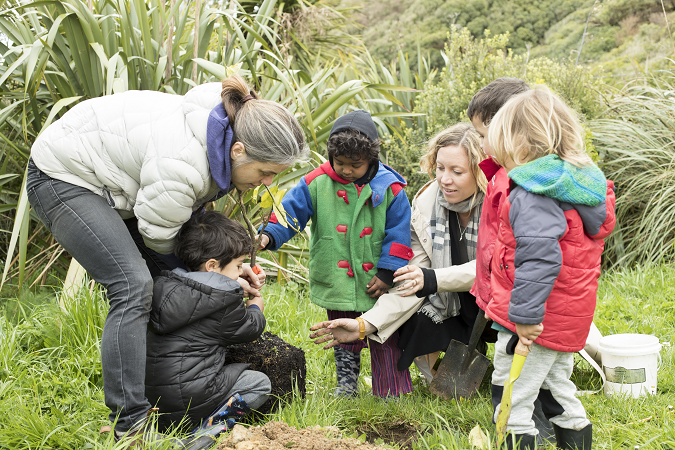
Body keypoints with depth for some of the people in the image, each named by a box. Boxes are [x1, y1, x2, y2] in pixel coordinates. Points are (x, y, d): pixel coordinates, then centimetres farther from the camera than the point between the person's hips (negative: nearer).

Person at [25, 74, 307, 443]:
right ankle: (129, 424, -20)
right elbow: (161, 239, -20)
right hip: (62, 178, -10)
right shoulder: (181, 163, -36)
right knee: (134, 286, -21)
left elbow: (186, 218, 5)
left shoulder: (221, 142, -7)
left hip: (110, 183, 10)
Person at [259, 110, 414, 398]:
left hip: (376, 283, -1)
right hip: (336, 283, 1)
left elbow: (398, 233, -4)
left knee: (385, 338, 9)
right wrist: (269, 235, -23)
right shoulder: (316, 183, -6)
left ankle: (392, 391, 21)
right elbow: (291, 211, -5)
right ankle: (346, 384, 32)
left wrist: (387, 272, -8)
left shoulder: (389, 188, -7)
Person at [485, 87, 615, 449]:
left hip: (536, 323, -10)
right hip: (570, 318, 10)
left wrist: (525, 314, -25)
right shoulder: (581, 185, 8)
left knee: (512, 399, 0)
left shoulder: (532, 195, -21)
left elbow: (539, 258, -30)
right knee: (557, 390, 24)